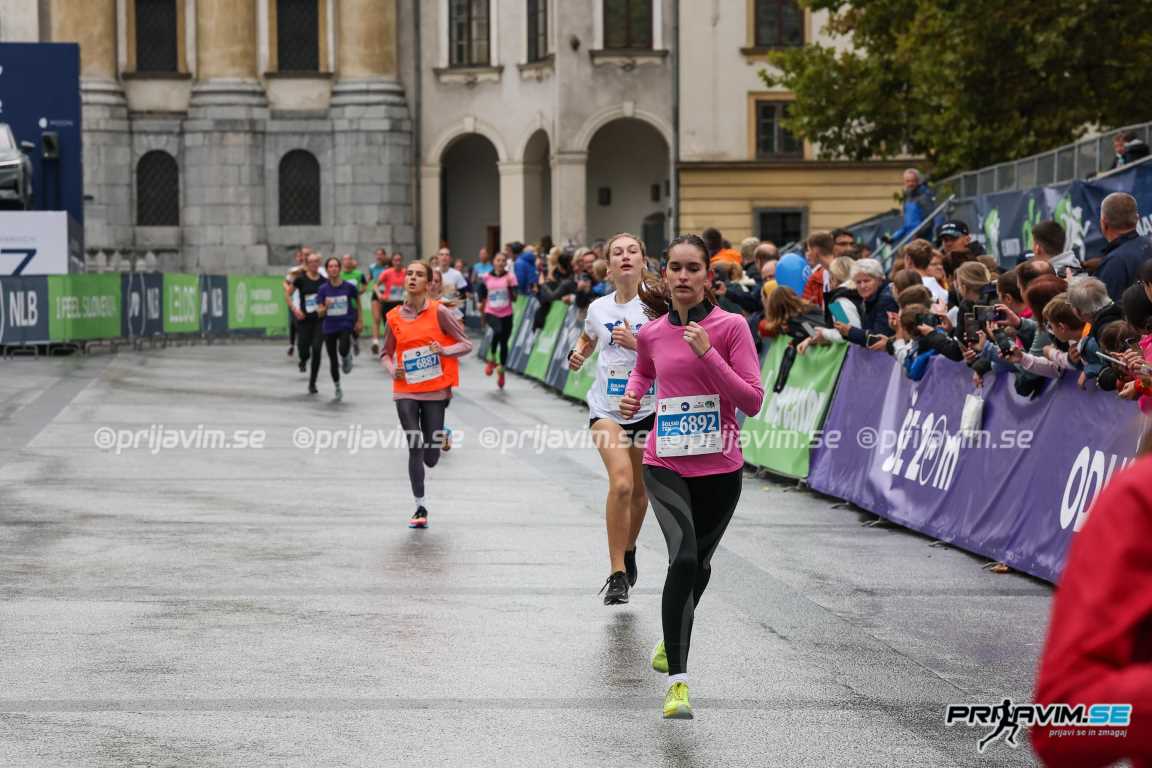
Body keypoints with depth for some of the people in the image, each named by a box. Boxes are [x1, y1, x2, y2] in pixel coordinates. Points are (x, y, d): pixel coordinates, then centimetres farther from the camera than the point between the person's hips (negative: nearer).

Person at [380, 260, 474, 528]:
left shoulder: (439, 312, -6)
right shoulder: (394, 317, 3)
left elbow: (466, 344, -2)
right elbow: (385, 352, 16)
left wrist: (444, 350, -20)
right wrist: (392, 370, -5)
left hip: (435, 391, -2)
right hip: (405, 391, 2)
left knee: (430, 459, 2)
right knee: (414, 449, -7)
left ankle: (440, 437, 39)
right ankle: (420, 508, 3)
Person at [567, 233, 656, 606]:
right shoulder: (598, 308, 4)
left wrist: (637, 343, -23)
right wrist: (578, 354, 5)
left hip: (648, 409, 0)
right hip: (607, 408, 0)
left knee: (638, 488, 13)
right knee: (621, 482, -20)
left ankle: (628, 552, 42)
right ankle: (617, 574, -15)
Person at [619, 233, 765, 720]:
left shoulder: (731, 327, -8)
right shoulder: (651, 333, 1)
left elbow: (753, 402, -13)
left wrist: (708, 354, -21)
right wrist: (632, 396, 4)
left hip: (719, 467, 0)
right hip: (666, 465, 0)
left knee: (698, 563, 18)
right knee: (684, 558, -21)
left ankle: (672, 642, 48)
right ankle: (676, 679, -21)